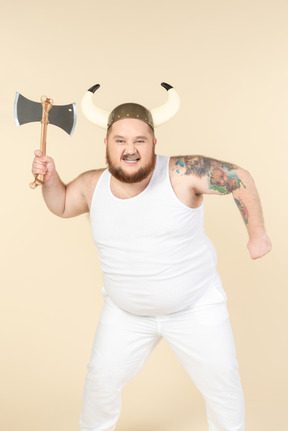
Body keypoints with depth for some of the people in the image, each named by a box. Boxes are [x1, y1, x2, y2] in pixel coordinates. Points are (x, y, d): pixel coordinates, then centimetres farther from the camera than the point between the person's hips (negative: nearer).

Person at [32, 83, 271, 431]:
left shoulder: (182, 174, -22)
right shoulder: (93, 185, -8)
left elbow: (240, 179, -12)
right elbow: (61, 205, 11)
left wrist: (256, 232, -7)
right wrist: (49, 178, -8)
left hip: (195, 308, -2)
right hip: (125, 312, 3)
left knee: (222, 385, 12)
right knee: (101, 379, 14)